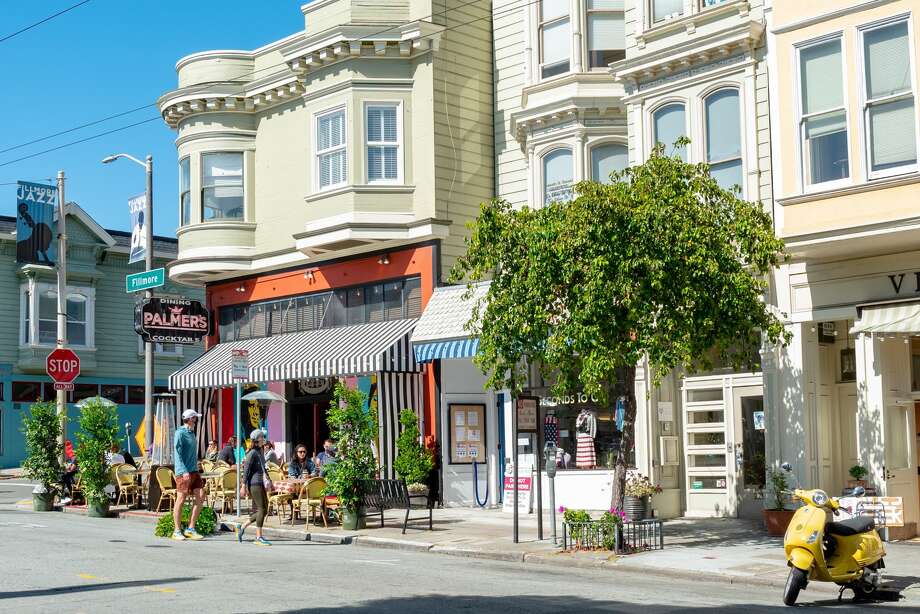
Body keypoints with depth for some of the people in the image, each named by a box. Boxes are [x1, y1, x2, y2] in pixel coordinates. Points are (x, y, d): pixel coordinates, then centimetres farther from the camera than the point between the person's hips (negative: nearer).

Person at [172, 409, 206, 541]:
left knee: (200, 497, 0)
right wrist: (184, 471, -22)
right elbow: (178, 453, -15)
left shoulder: (192, 433, 18)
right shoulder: (180, 433, -8)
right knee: (181, 500, -2)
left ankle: (190, 529, 6)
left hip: (194, 471, 8)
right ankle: (177, 531, 7)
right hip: (183, 472, -8)